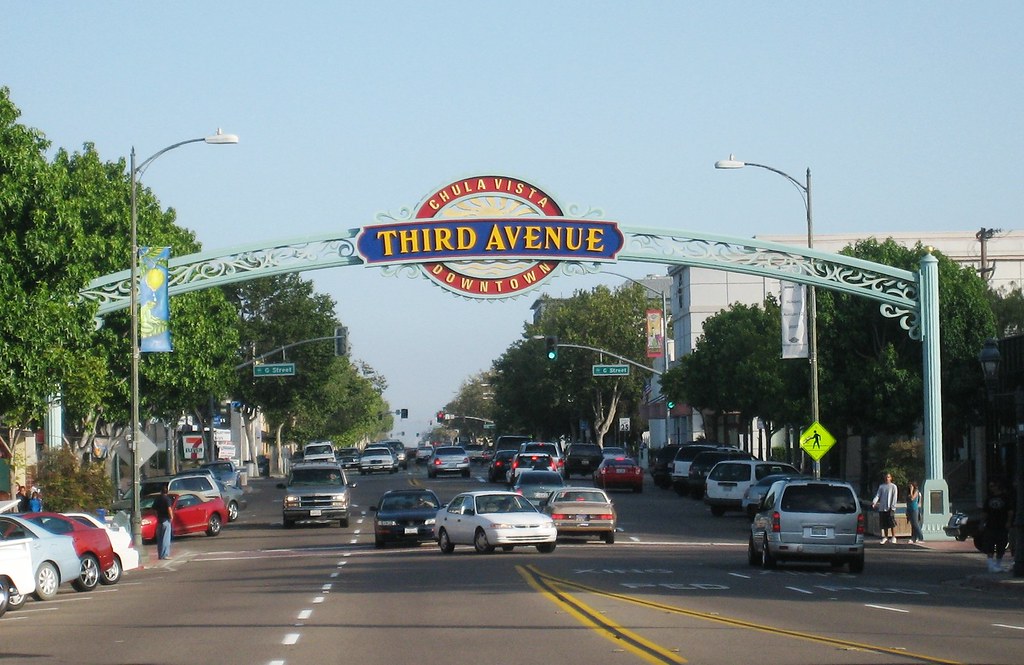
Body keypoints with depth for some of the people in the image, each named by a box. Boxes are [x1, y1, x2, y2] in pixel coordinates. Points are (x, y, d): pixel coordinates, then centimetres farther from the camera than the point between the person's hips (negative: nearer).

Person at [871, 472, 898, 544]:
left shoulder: (893, 486, 1)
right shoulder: (881, 486, 12)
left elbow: (894, 498, -3)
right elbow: (878, 495, 4)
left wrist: (892, 507, -11)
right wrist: (874, 502, -13)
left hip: (890, 508, -4)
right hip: (882, 508, 4)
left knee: (892, 523, -6)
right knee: (884, 524, 7)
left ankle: (893, 537, 1)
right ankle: (885, 537, 16)